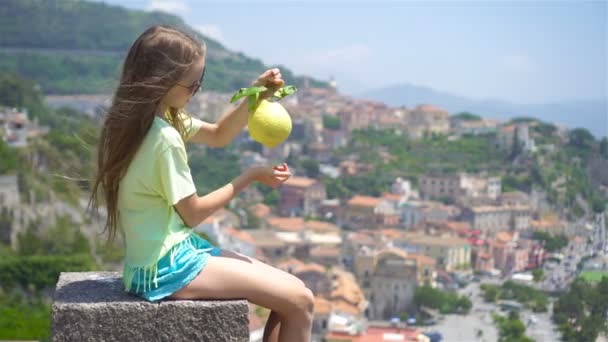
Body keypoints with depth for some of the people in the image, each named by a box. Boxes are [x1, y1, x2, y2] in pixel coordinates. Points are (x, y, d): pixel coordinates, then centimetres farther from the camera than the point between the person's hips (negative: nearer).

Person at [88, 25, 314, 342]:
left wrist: (254, 97, 1)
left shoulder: (164, 117, 5)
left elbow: (219, 135, 18)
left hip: (174, 252, 10)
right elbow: (193, 214, -14)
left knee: (288, 290, 13)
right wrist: (249, 177, -4)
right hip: (167, 268, -10)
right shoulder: (164, 138, -23)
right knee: (299, 300, -9)